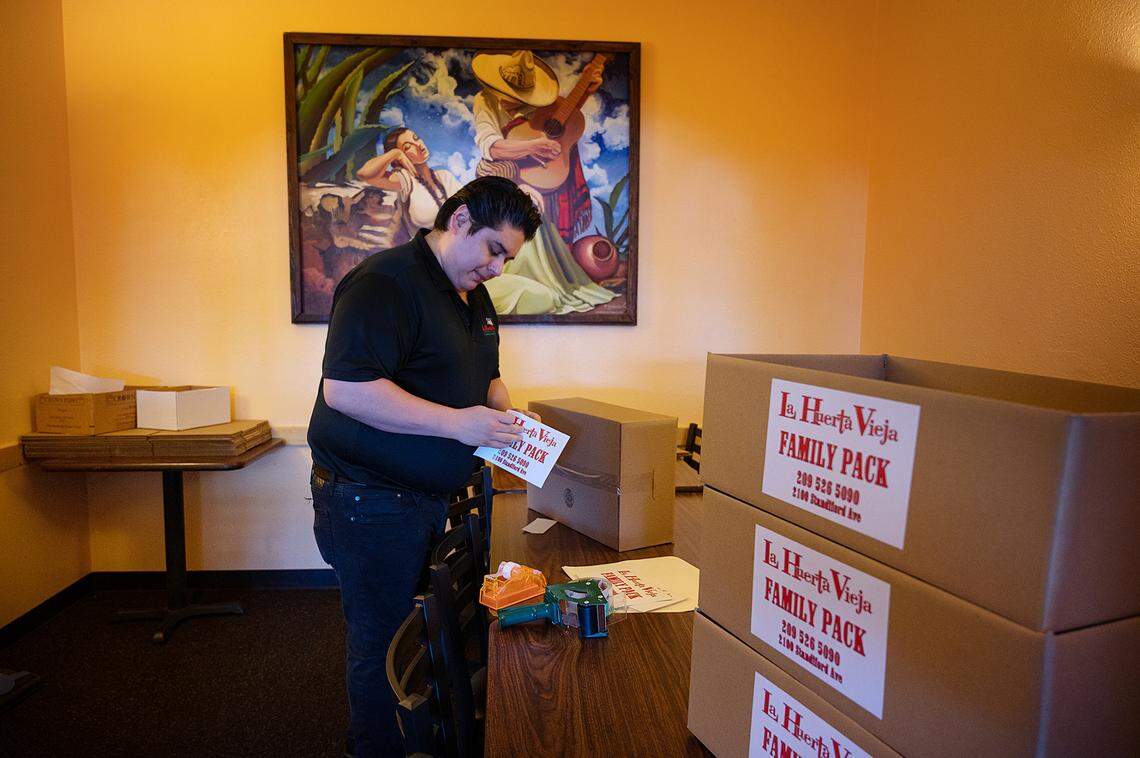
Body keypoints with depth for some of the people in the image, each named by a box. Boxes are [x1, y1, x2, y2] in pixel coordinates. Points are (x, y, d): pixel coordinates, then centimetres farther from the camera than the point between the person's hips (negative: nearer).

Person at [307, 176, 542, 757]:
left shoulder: (475, 297, 13)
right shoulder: (384, 283, -18)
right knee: (385, 648, 5)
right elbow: (344, 388, -28)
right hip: (371, 502, -9)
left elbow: (484, 376, 24)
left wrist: (505, 412, 1)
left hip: (430, 497, 9)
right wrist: (455, 422, -26)